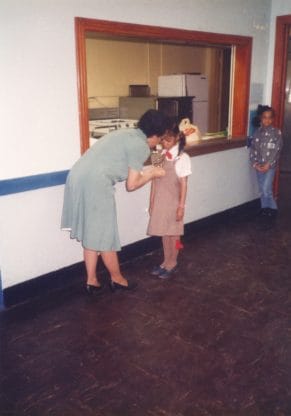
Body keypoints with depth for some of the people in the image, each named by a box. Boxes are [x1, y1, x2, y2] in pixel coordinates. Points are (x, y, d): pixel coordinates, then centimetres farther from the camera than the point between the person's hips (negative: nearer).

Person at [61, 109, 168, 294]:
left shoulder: (127, 134, 21)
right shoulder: (141, 146, -5)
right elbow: (131, 185, -3)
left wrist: (146, 172, 33)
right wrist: (152, 175, 13)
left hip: (78, 177, 9)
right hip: (95, 184, -9)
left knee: (91, 234, 17)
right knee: (105, 236, 7)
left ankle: (92, 281, 26)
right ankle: (117, 279, 25)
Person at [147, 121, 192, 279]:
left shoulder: (182, 158, -13)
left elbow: (183, 184, -11)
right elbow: (155, 180, 7)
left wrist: (181, 206, -12)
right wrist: (151, 202, 8)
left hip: (173, 202, -5)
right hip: (160, 201, 5)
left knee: (173, 233, 8)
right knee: (163, 232, 14)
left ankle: (172, 263, 23)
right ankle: (166, 262, 29)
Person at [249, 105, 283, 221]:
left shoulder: (276, 132, -7)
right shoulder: (257, 132, 3)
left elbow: (276, 150, -11)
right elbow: (253, 149, 3)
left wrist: (268, 165, -17)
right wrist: (255, 164, -9)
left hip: (270, 166, -4)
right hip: (258, 166, 4)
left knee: (266, 189, -9)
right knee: (262, 189, 12)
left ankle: (273, 208, 10)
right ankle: (265, 208, 27)